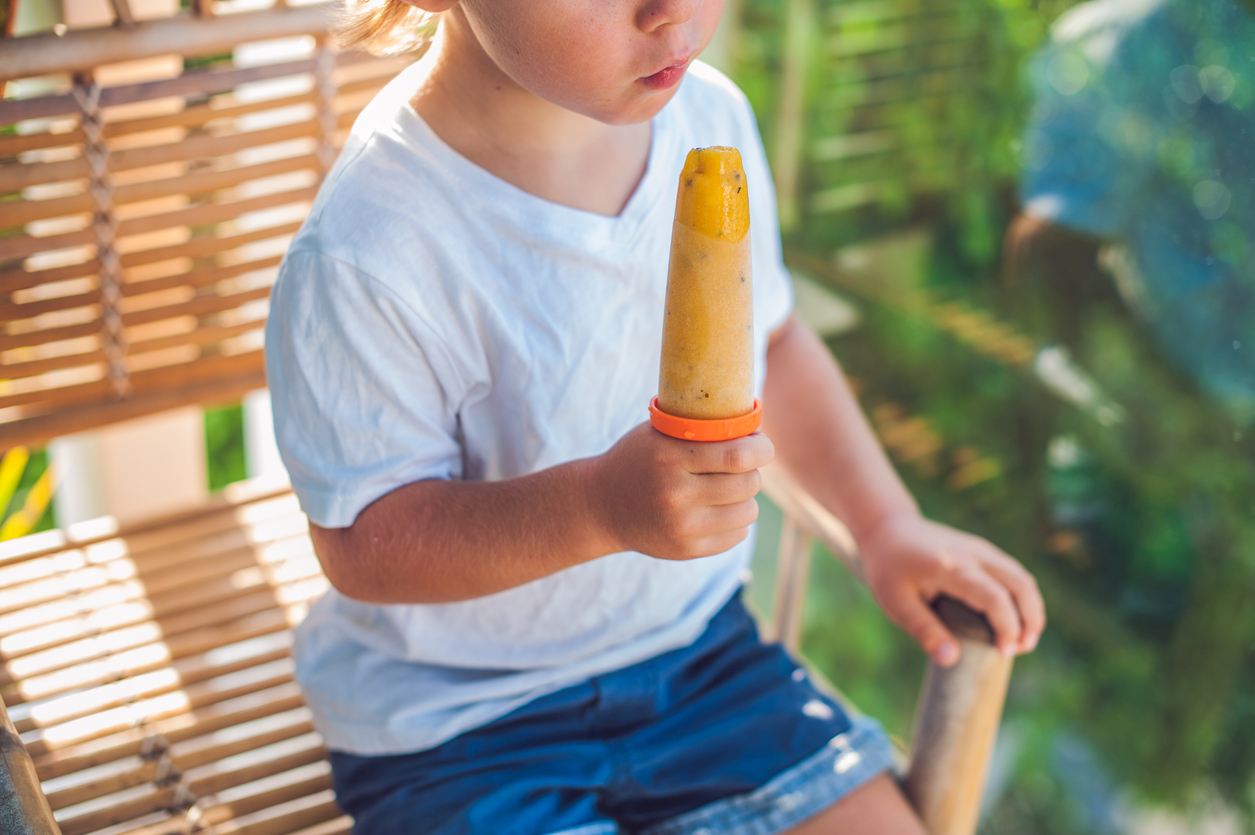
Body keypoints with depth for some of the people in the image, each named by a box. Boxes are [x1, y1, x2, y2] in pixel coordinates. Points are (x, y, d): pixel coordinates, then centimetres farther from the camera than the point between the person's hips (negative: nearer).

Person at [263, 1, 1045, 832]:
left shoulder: (710, 116, -6)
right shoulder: (370, 258, -27)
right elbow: (363, 547, -21)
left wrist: (886, 522, 6)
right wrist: (603, 505, -34)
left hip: (694, 643, 6)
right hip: (457, 718, -5)